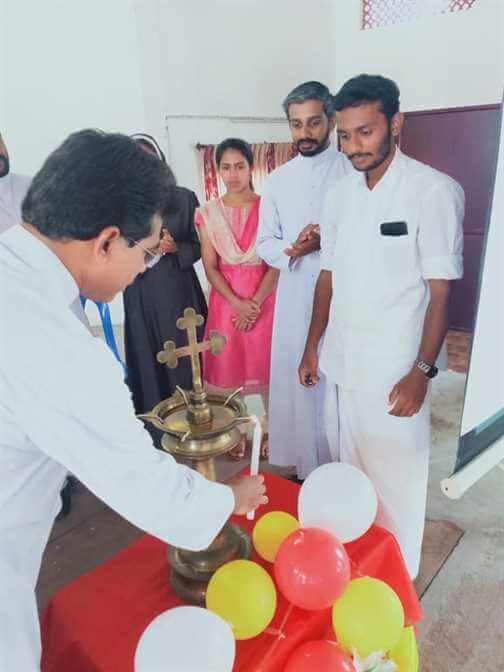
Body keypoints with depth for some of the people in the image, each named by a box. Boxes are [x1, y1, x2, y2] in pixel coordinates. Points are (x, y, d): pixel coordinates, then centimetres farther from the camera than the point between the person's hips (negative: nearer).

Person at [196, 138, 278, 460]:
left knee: (267, 364, 7)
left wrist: (255, 302, -14)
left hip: (264, 297, -1)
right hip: (227, 299, 2)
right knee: (229, 365, 7)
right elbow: (211, 268, -1)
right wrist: (238, 303, -12)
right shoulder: (208, 213, 2)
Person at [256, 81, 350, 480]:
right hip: (295, 296, 4)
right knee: (297, 380, 9)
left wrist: (328, 242, -19)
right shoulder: (278, 180, 10)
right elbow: (265, 244, 9)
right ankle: (306, 465, 26)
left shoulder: (353, 173, -3)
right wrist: (292, 249, -11)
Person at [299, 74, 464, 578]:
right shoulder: (339, 193, 7)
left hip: (394, 370, -5)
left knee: (395, 482, 8)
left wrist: (421, 372, -13)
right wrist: (312, 347, 10)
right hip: (341, 365, 5)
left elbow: (441, 292, -10)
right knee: (348, 471, 19)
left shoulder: (434, 191, -10)